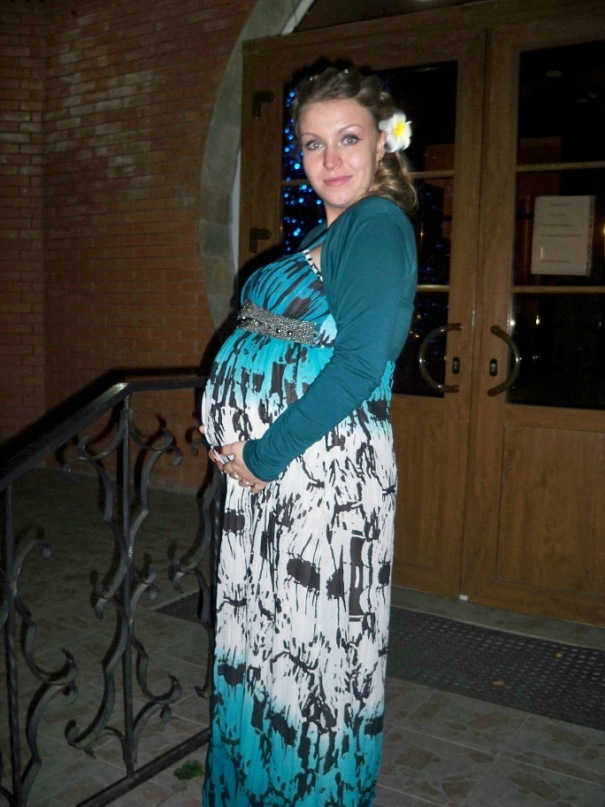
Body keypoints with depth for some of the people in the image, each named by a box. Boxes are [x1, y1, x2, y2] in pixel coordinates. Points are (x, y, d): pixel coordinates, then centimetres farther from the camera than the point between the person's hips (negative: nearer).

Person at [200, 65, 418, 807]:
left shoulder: (379, 224, -12)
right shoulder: (324, 234, 15)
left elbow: (360, 362, -22)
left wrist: (265, 454, -17)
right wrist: (229, 431, 7)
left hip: (323, 467, -9)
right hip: (261, 465, 9)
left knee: (312, 647, 6)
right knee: (259, 638, 20)